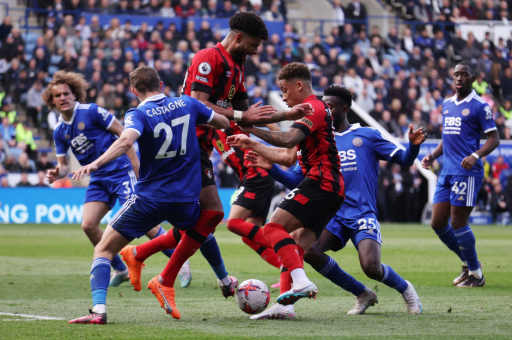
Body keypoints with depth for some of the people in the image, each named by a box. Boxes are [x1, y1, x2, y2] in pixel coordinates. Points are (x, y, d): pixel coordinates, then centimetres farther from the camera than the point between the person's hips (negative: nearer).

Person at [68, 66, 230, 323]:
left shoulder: (139, 114, -7)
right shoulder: (187, 104, 6)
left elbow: (126, 140, -29)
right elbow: (224, 123, 18)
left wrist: (95, 164, -38)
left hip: (149, 199, -4)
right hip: (186, 199, 4)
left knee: (104, 250, 4)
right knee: (198, 229, 38)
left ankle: (98, 309, -16)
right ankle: (165, 282, 31)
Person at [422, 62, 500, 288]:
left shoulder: (479, 106, -5)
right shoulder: (447, 105, 17)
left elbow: (494, 139, -8)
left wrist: (475, 156, -23)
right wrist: (433, 156, 11)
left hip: (467, 172, -8)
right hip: (447, 172, 8)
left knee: (458, 223, -8)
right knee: (437, 223, 5)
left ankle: (476, 274, 7)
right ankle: (468, 263, 22)